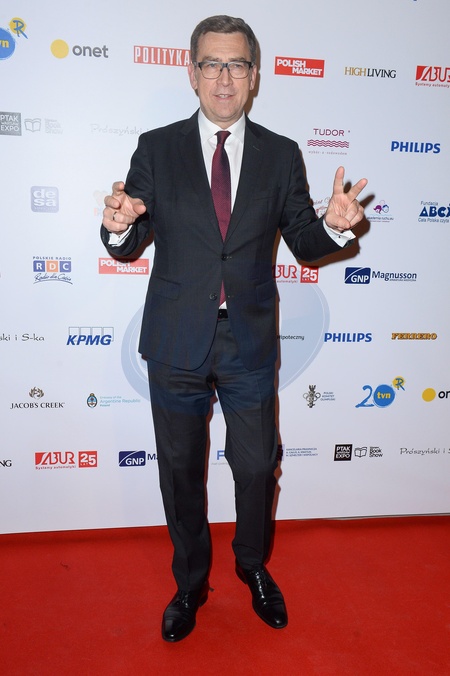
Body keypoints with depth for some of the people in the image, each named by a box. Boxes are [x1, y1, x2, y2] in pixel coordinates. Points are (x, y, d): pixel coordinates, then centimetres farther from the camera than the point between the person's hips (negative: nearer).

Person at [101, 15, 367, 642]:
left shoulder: (281, 155, 3)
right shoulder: (156, 149, 0)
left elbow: (303, 243, 4)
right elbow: (130, 245, 1)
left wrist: (333, 226, -18)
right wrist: (118, 226, -22)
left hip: (251, 342, 1)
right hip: (177, 342, 0)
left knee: (257, 466, 12)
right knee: (180, 470, 14)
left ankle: (254, 566, 44)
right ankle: (190, 582, 40)